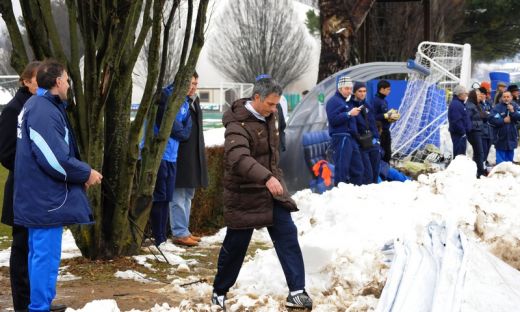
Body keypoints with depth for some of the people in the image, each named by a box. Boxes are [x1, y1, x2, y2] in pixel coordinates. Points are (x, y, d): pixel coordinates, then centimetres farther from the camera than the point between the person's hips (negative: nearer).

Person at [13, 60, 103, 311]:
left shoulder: (38, 106, 14)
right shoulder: (43, 111, -20)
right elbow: (54, 158, -26)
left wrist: (80, 173, 9)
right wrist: (86, 174, -13)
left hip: (39, 196, 11)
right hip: (45, 197, -11)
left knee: (40, 253, 17)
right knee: (46, 255, -5)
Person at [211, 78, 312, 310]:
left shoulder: (268, 117, 5)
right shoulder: (238, 125, -22)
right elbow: (239, 158, -40)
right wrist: (266, 177, -51)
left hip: (272, 189, 7)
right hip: (245, 195, -7)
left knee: (287, 237, -6)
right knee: (235, 246, 5)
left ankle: (297, 292, -6)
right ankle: (219, 293, 25)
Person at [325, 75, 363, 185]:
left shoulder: (348, 101, 23)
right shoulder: (334, 101, -4)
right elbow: (333, 119, -17)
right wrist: (349, 114, -18)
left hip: (351, 138, 9)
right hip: (340, 138, -9)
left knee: (357, 168, 8)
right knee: (342, 168, -11)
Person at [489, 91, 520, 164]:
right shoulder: (497, 107, -10)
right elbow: (492, 119, -17)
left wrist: (513, 111, -20)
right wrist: (503, 121, -16)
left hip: (511, 137, 4)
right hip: (501, 137, -4)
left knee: (509, 158, 14)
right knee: (500, 159, -1)